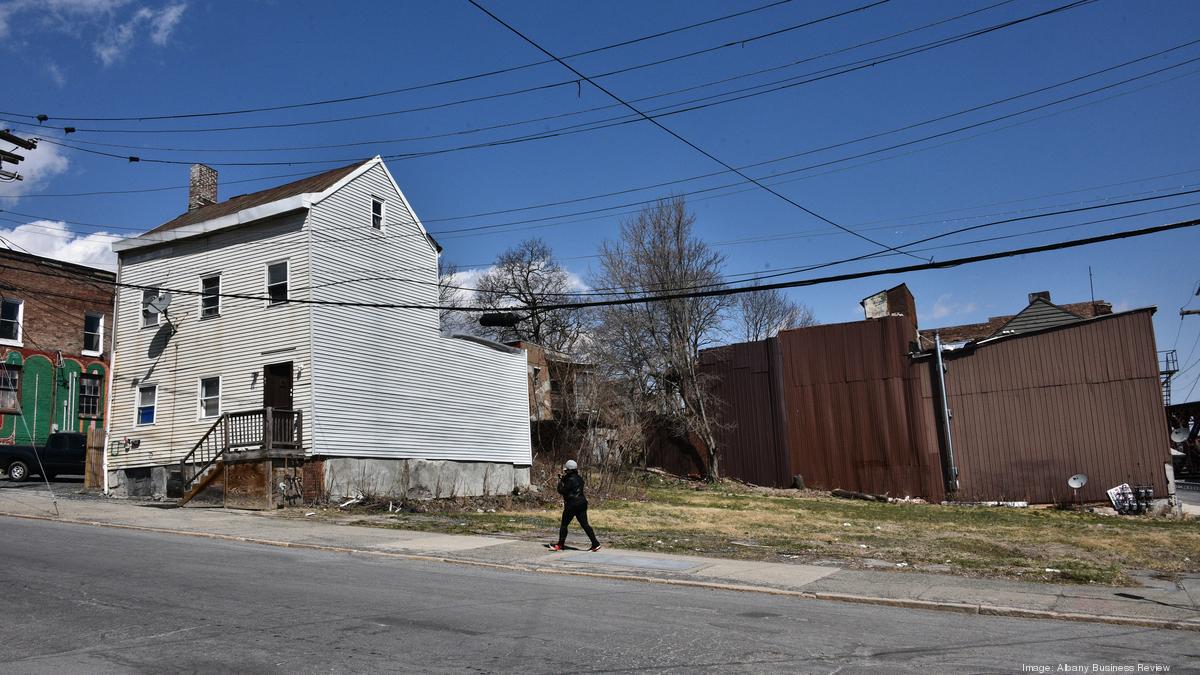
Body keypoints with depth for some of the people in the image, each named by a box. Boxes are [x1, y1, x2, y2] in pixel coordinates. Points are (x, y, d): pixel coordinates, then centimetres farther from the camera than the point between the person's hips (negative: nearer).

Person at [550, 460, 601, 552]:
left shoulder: (570, 480, -15)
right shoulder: (579, 478, 11)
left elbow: (562, 491, -13)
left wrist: (560, 483, 4)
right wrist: (564, 480, 16)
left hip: (572, 505, -8)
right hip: (582, 503, 8)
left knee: (564, 524, 5)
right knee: (585, 524, 7)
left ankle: (560, 545, 12)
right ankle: (595, 543, 1)